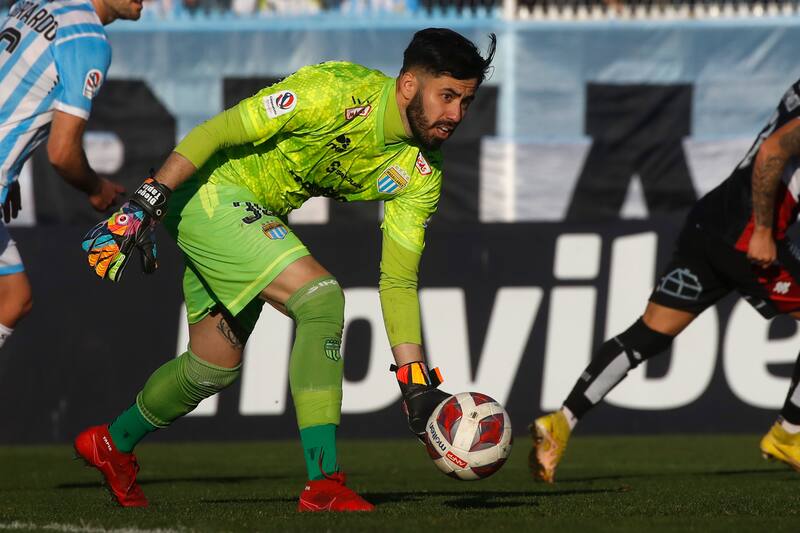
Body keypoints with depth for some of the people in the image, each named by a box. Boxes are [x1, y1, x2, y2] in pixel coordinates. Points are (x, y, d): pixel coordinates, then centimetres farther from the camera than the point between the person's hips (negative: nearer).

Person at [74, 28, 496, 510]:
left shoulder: (420, 176, -6)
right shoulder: (334, 92, -28)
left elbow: (397, 282, -2)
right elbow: (215, 132, -23)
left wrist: (415, 383, -10)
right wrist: (145, 207, -27)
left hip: (256, 216, 9)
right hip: (210, 191, -9)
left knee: (215, 367, 18)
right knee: (321, 298, -23)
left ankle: (114, 443, 44)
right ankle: (323, 487, -23)